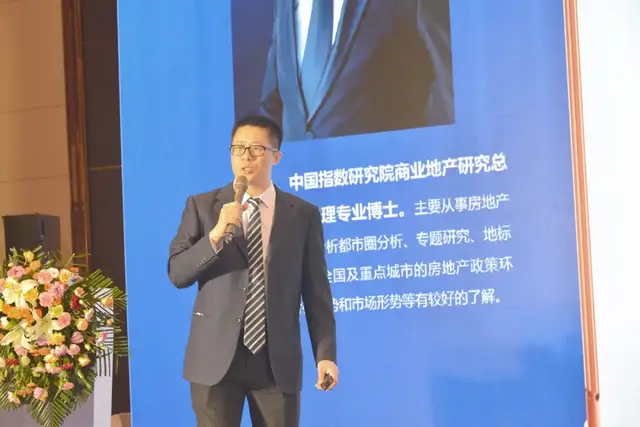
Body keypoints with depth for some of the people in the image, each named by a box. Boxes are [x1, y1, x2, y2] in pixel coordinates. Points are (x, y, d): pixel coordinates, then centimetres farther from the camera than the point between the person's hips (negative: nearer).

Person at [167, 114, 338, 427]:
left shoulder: (303, 214, 6)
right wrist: (216, 235, -16)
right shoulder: (202, 206, 6)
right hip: (216, 356, 0)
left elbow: (316, 290, 5)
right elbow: (177, 273, -1)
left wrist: (325, 353, -1)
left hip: (278, 360, 0)